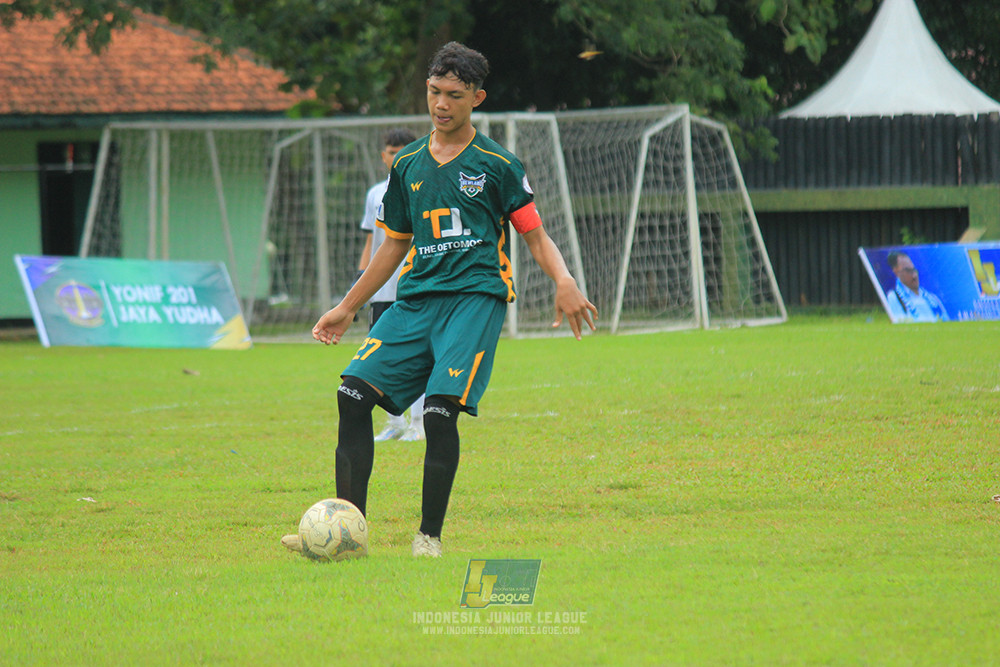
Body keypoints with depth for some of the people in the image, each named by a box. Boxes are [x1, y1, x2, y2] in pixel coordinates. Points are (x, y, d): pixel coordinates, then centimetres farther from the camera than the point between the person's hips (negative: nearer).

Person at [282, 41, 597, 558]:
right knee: (354, 393, -11)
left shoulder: (497, 164, 4)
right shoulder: (408, 165, 17)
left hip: (476, 296, -5)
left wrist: (564, 282, -15)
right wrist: (347, 308, 27)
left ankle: (429, 535, -9)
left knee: (440, 409, -21)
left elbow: (535, 235, 5)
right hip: (417, 298, 5)